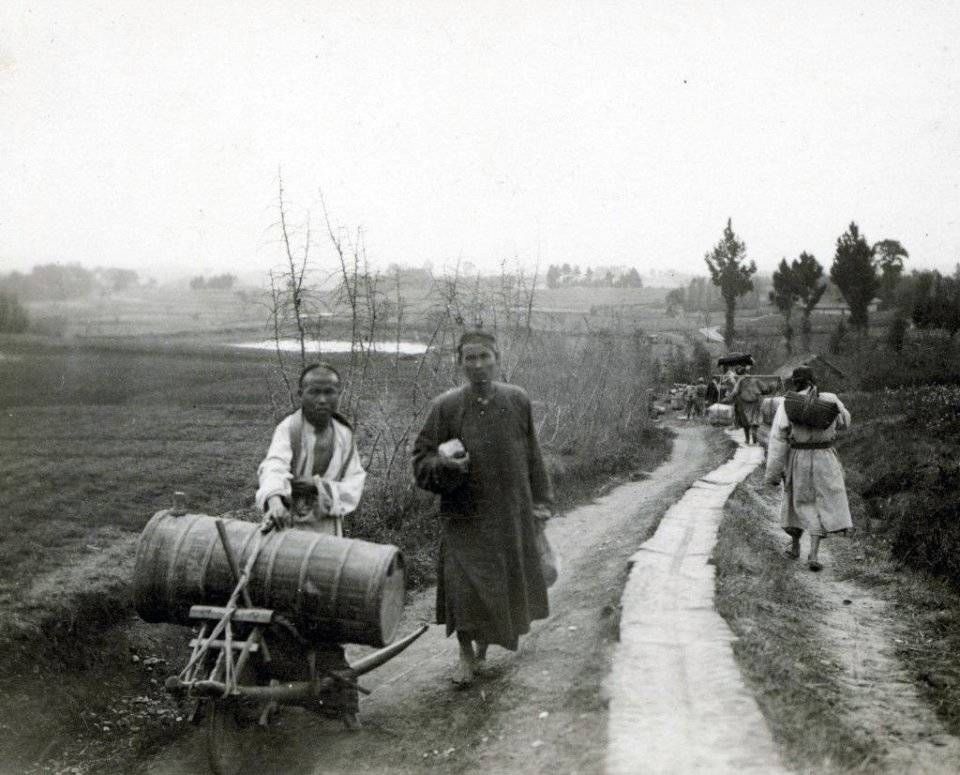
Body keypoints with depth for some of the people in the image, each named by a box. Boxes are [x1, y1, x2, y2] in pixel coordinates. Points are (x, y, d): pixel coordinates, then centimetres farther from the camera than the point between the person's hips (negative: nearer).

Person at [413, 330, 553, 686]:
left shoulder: (518, 401, 0)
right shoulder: (444, 407, -8)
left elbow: (531, 455, 10)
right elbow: (421, 461, -3)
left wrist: (540, 499, 9)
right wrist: (444, 466, -24)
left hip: (512, 512, 3)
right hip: (465, 514, -3)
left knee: (508, 581, 14)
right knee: (464, 583, -9)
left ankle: (485, 641, 39)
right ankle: (466, 653, 13)